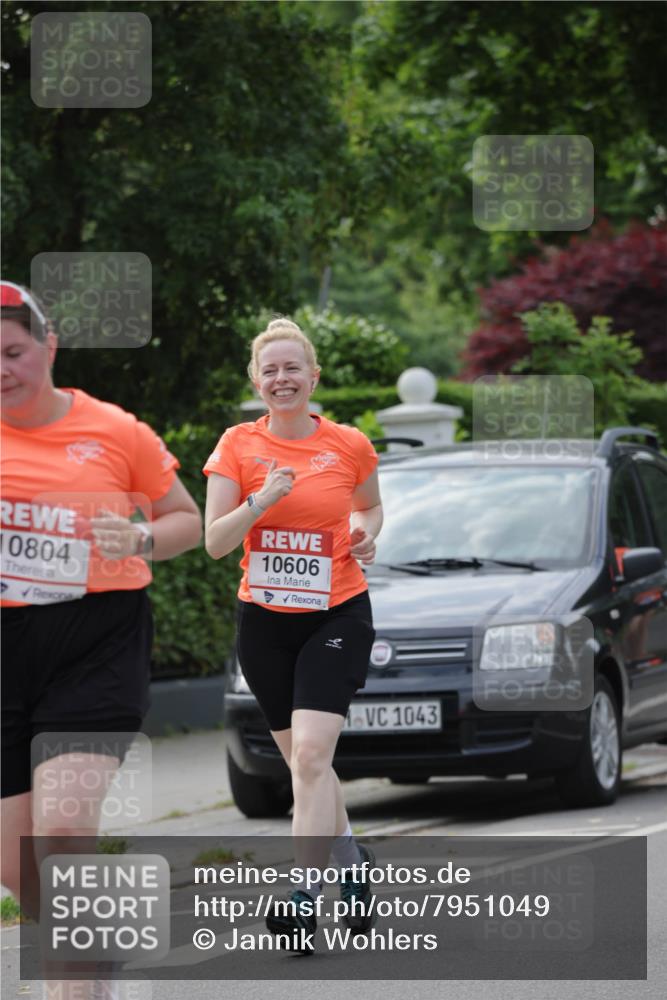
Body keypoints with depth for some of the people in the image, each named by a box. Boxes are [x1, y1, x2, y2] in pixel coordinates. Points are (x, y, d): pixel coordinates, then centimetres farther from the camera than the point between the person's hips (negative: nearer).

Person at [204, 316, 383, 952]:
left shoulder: (349, 445, -2)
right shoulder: (238, 446, -2)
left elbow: (370, 505, 19)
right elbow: (214, 542, -7)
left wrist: (366, 533, -3)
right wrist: (261, 501, -22)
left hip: (337, 614, -2)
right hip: (264, 619, 3)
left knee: (310, 754, -18)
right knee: (302, 761, 12)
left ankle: (303, 896, -20)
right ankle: (351, 858, 36)